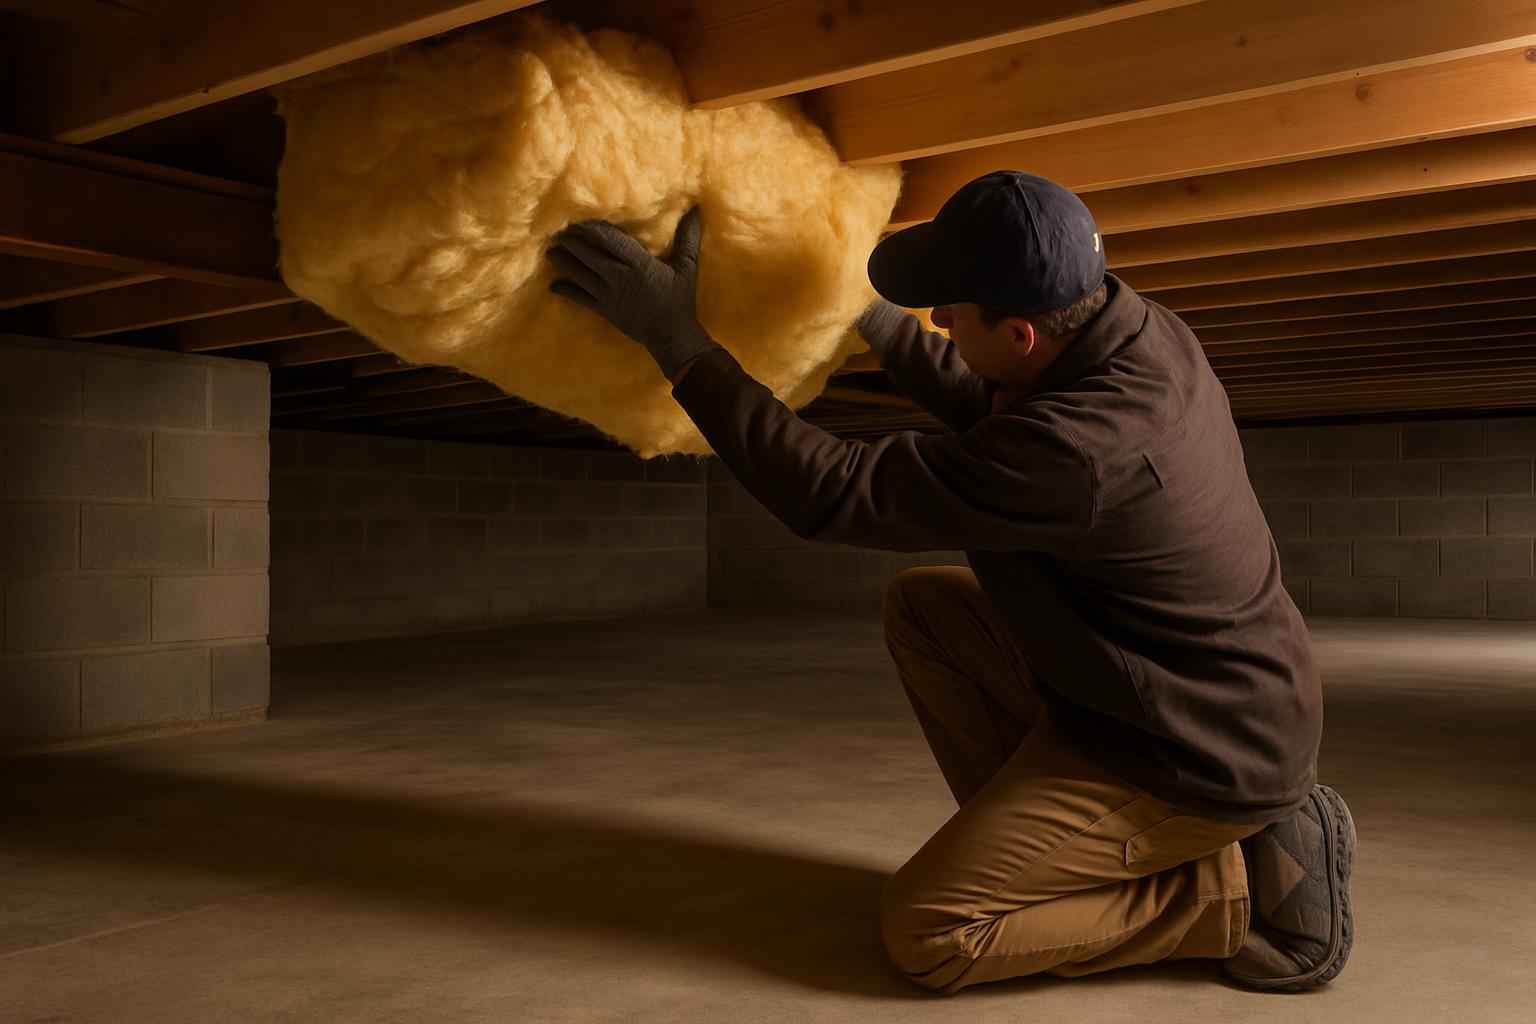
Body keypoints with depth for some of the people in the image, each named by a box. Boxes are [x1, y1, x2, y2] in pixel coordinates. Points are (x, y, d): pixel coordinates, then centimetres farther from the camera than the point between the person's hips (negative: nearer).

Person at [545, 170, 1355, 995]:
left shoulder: (1082, 445, -35)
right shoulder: (1138, 330, -6)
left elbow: (831, 494, -29)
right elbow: (986, 408, 15)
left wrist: (675, 338, -24)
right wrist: (869, 311, 11)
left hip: (1193, 755, -9)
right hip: (1210, 697, 9)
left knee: (925, 933, -6)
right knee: (921, 607, 11)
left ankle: (1247, 886, -1)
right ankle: (1029, 843, 15)